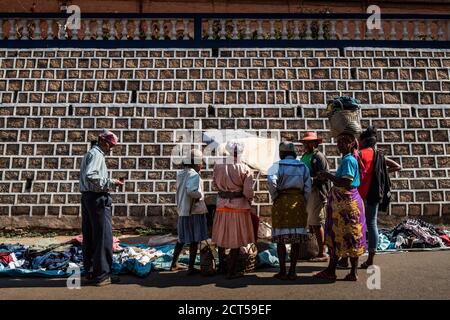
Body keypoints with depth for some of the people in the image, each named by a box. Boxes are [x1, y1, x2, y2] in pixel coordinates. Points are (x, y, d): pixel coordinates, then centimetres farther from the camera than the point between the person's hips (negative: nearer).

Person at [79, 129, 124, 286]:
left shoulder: (90, 153, 20)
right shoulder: (96, 154, -11)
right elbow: (90, 176, -25)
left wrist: (109, 183, 12)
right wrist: (110, 182, -17)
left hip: (87, 197, 10)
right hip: (98, 198, -10)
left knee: (89, 237, 12)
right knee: (103, 236, -5)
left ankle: (90, 273, 20)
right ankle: (101, 275, 0)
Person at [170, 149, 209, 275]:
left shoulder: (180, 174, 8)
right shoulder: (194, 175, -18)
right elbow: (191, 191, -32)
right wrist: (201, 195, -15)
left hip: (182, 211, 8)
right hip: (194, 211, -8)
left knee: (182, 239, 20)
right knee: (194, 240, 4)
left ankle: (174, 264, 29)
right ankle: (191, 268, 11)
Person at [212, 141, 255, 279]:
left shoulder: (218, 167, -5)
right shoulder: (245, 169, -14)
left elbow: (215, 184, 7)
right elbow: (248, 191, -18)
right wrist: (249, 200, 2)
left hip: (222, 206, 4)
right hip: (239, 207, -3)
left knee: (222, 237, 20)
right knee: (236, 239, 8)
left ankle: (221, 266, 35)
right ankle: (231, 271, 17)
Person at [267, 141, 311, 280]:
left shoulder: (278, 165, -2)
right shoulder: (303, 166, 9)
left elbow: (271, 181, -20)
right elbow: (308, 188, 3)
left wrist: (274, 197, -7)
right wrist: (303, 202, 10)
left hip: (282, 202, -3)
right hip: (299, 201, 3)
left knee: (280, 239, 6)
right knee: (296, 240, 8)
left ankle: (282, 271, 10)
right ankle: (292, 272, 12)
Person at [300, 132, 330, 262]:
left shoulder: (319, 156, -6)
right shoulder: (304, 156, 18)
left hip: (316, 191, -8)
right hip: (305, 192, 8)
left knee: (316, 223, -6)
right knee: (310, 223, 14)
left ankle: (322, 253, 2)